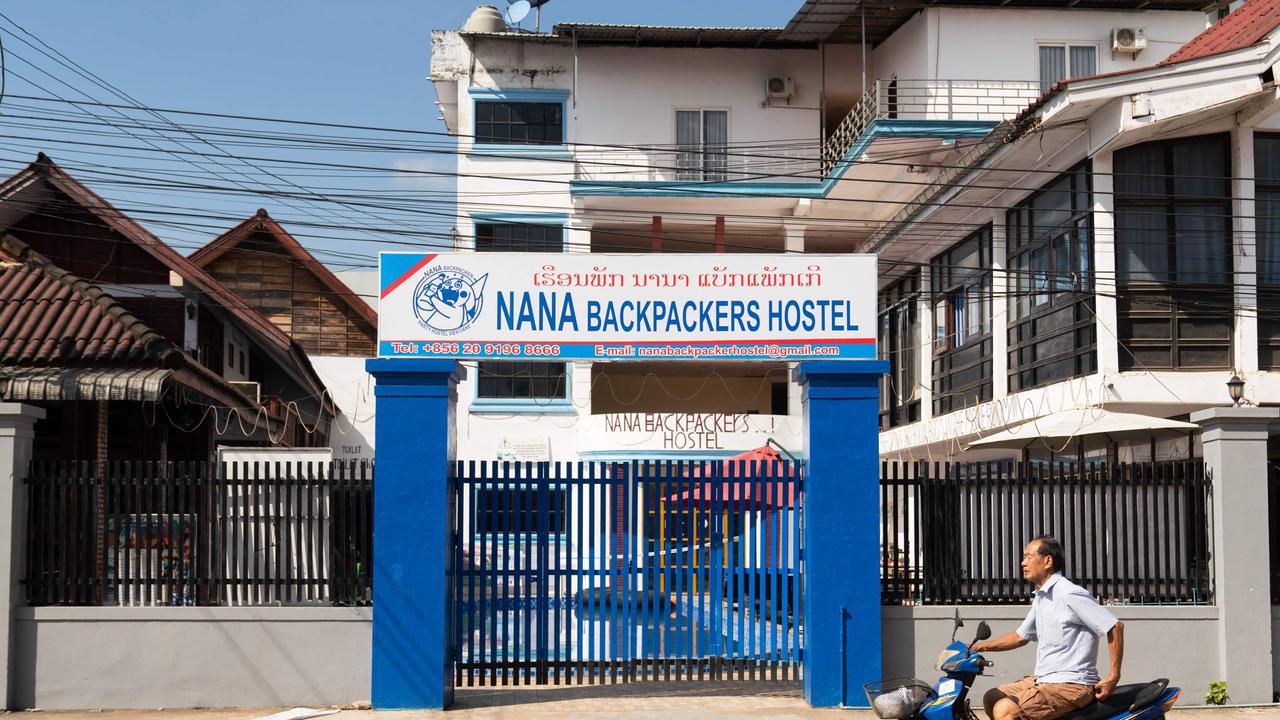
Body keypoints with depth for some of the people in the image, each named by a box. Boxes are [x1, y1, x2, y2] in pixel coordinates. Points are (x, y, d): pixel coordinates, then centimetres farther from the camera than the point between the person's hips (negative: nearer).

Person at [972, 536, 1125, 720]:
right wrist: (981, 647, 14)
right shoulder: (1040, 598, 15)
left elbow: (1116, 627, -16)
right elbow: (1021, 636, 26)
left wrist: (1113, 676, -16)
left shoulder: (1070, 594, -16)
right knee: (992, 698, 9)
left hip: (1071, 684, -10)